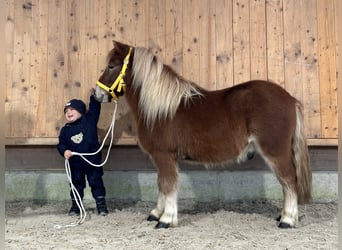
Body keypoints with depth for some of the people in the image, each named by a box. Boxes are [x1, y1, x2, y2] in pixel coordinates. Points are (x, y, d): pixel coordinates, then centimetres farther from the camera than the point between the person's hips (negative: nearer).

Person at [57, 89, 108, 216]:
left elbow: (94, 109, -7)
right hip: (75, 163, 2)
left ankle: (101, 204, 14)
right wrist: (64, 151, -20)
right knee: (77, 184, 12)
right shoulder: (65, 129, 2)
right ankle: (75, 206, 24)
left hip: (93, 161, -2)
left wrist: (94, 97, -20)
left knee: (96, 182, 5)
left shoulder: (89, 120, -2)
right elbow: (61, 144, 0)